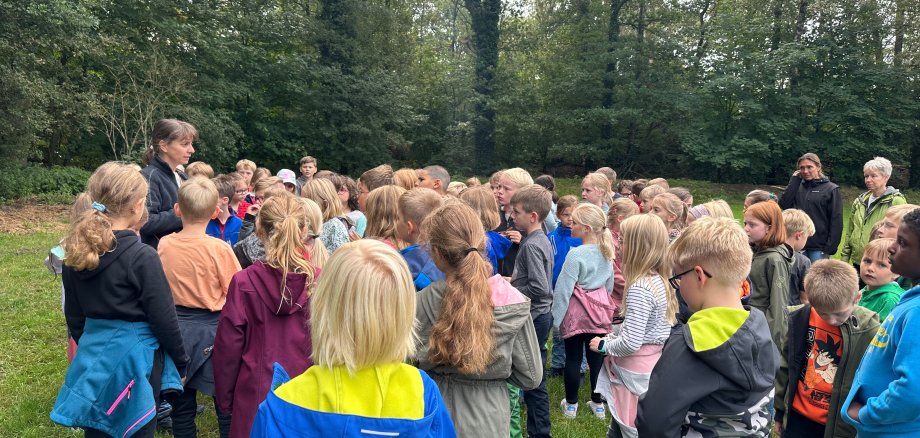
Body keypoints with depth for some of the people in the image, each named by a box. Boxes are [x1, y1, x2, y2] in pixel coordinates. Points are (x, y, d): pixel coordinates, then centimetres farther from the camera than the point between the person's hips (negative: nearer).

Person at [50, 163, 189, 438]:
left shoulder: (75, 252, 0)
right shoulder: (141, 257, -20)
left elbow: (74, 317, 9)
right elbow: (164, 319, -15)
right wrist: (181, 362, -1)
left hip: (93, 356, 6)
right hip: (135, 358, -6)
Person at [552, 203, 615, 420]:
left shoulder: (576, 254, -19)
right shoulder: (606, 252, 2)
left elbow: (563, 288, -16)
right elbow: (609, 285, 12)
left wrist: (556, 317, -9)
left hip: (577, 312, -6)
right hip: (600, 310, 6)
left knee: (573, 358, 7)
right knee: (596, 357, 12)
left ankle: (571, 404, 19)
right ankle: (598, 404, 23)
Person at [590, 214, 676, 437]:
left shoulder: (639, 288, -24)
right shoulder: (660, 280, 3)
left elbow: (630, 343, -26)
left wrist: (604, 345, -9)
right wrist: (612, 334, 10)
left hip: (636, 372, -8)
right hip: (654, 365, 9)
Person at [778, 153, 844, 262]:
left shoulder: (831, 189, -1)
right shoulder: (797, 187, 11)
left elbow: (836, 221, -4)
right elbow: (784, 205, -4)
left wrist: (830, 247, -11)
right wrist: (794, 180, -2)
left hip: (819, 247, -3)